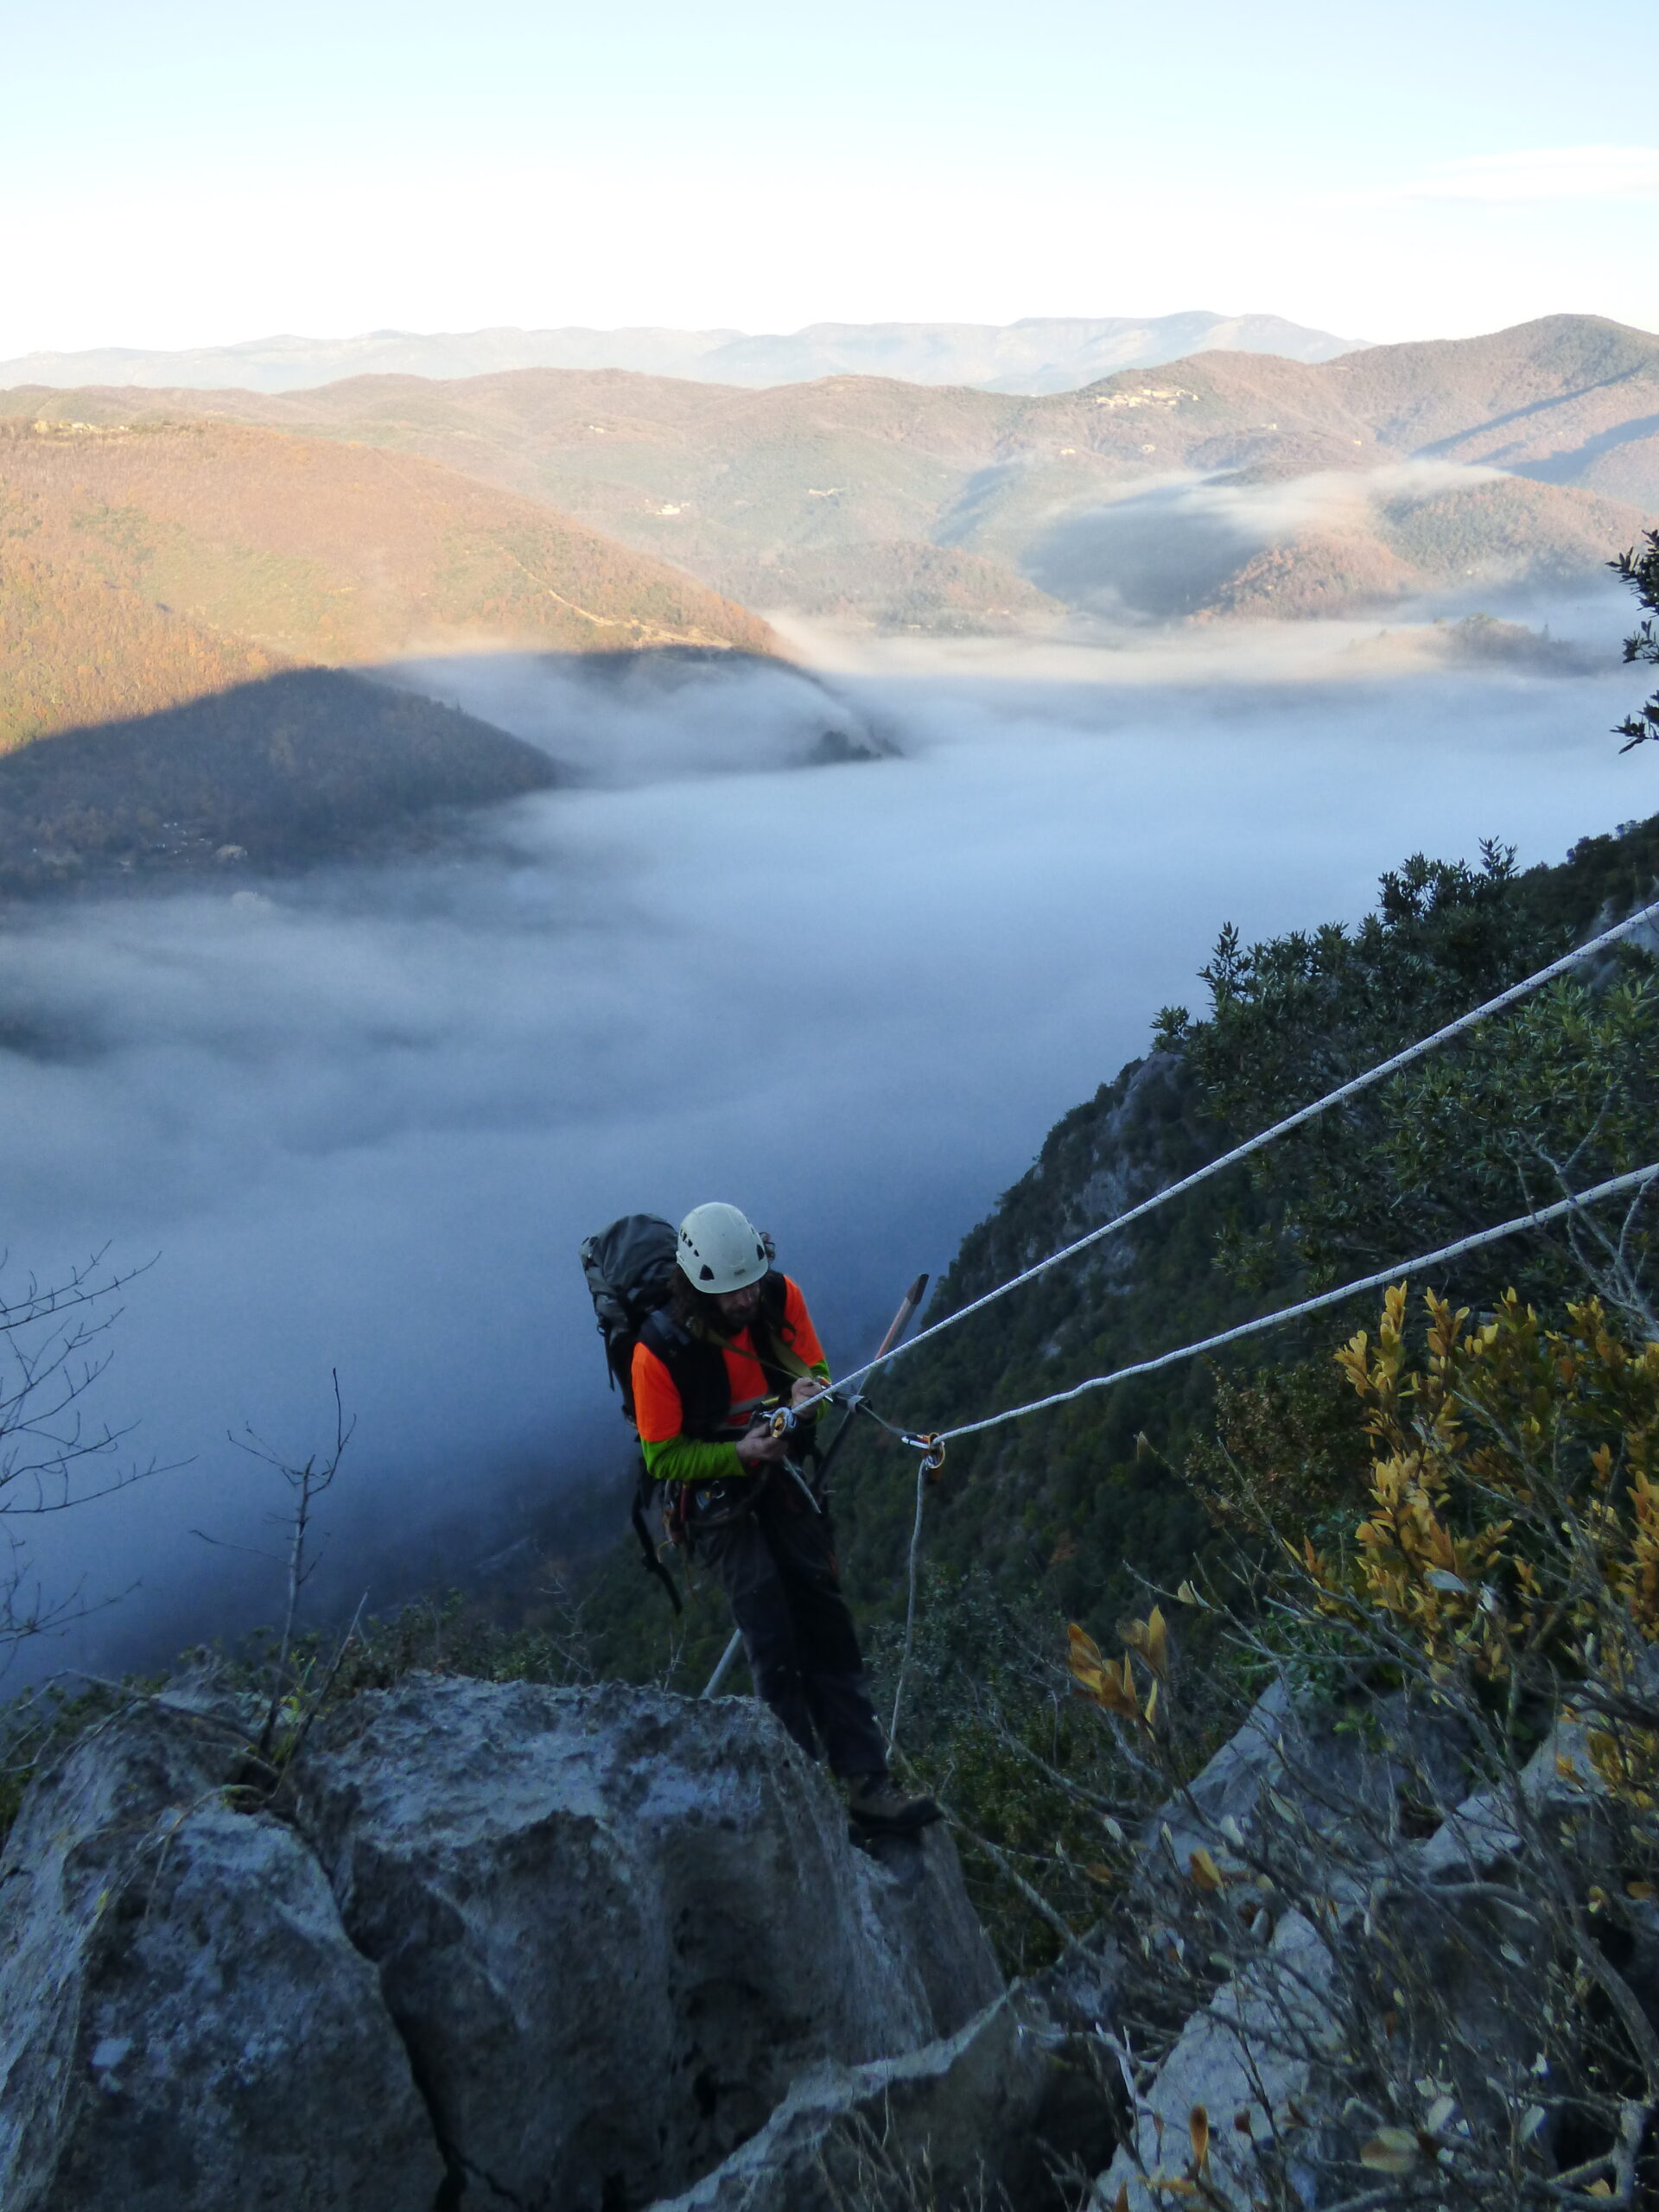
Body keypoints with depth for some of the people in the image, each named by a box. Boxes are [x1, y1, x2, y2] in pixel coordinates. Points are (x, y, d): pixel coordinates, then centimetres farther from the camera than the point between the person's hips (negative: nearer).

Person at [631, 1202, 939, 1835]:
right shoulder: (659, 1349, -27)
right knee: (774, 1646, -9)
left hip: (779, 1473, 4)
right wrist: (737, 1453, -30)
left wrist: (808, 1392, -25)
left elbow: (815, 1369, -1)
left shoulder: (781, 1296, -16)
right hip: (715, 1492, -4)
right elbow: (662, 1457, -16)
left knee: (827, 1625, 1)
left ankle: (866, 1784, 7)